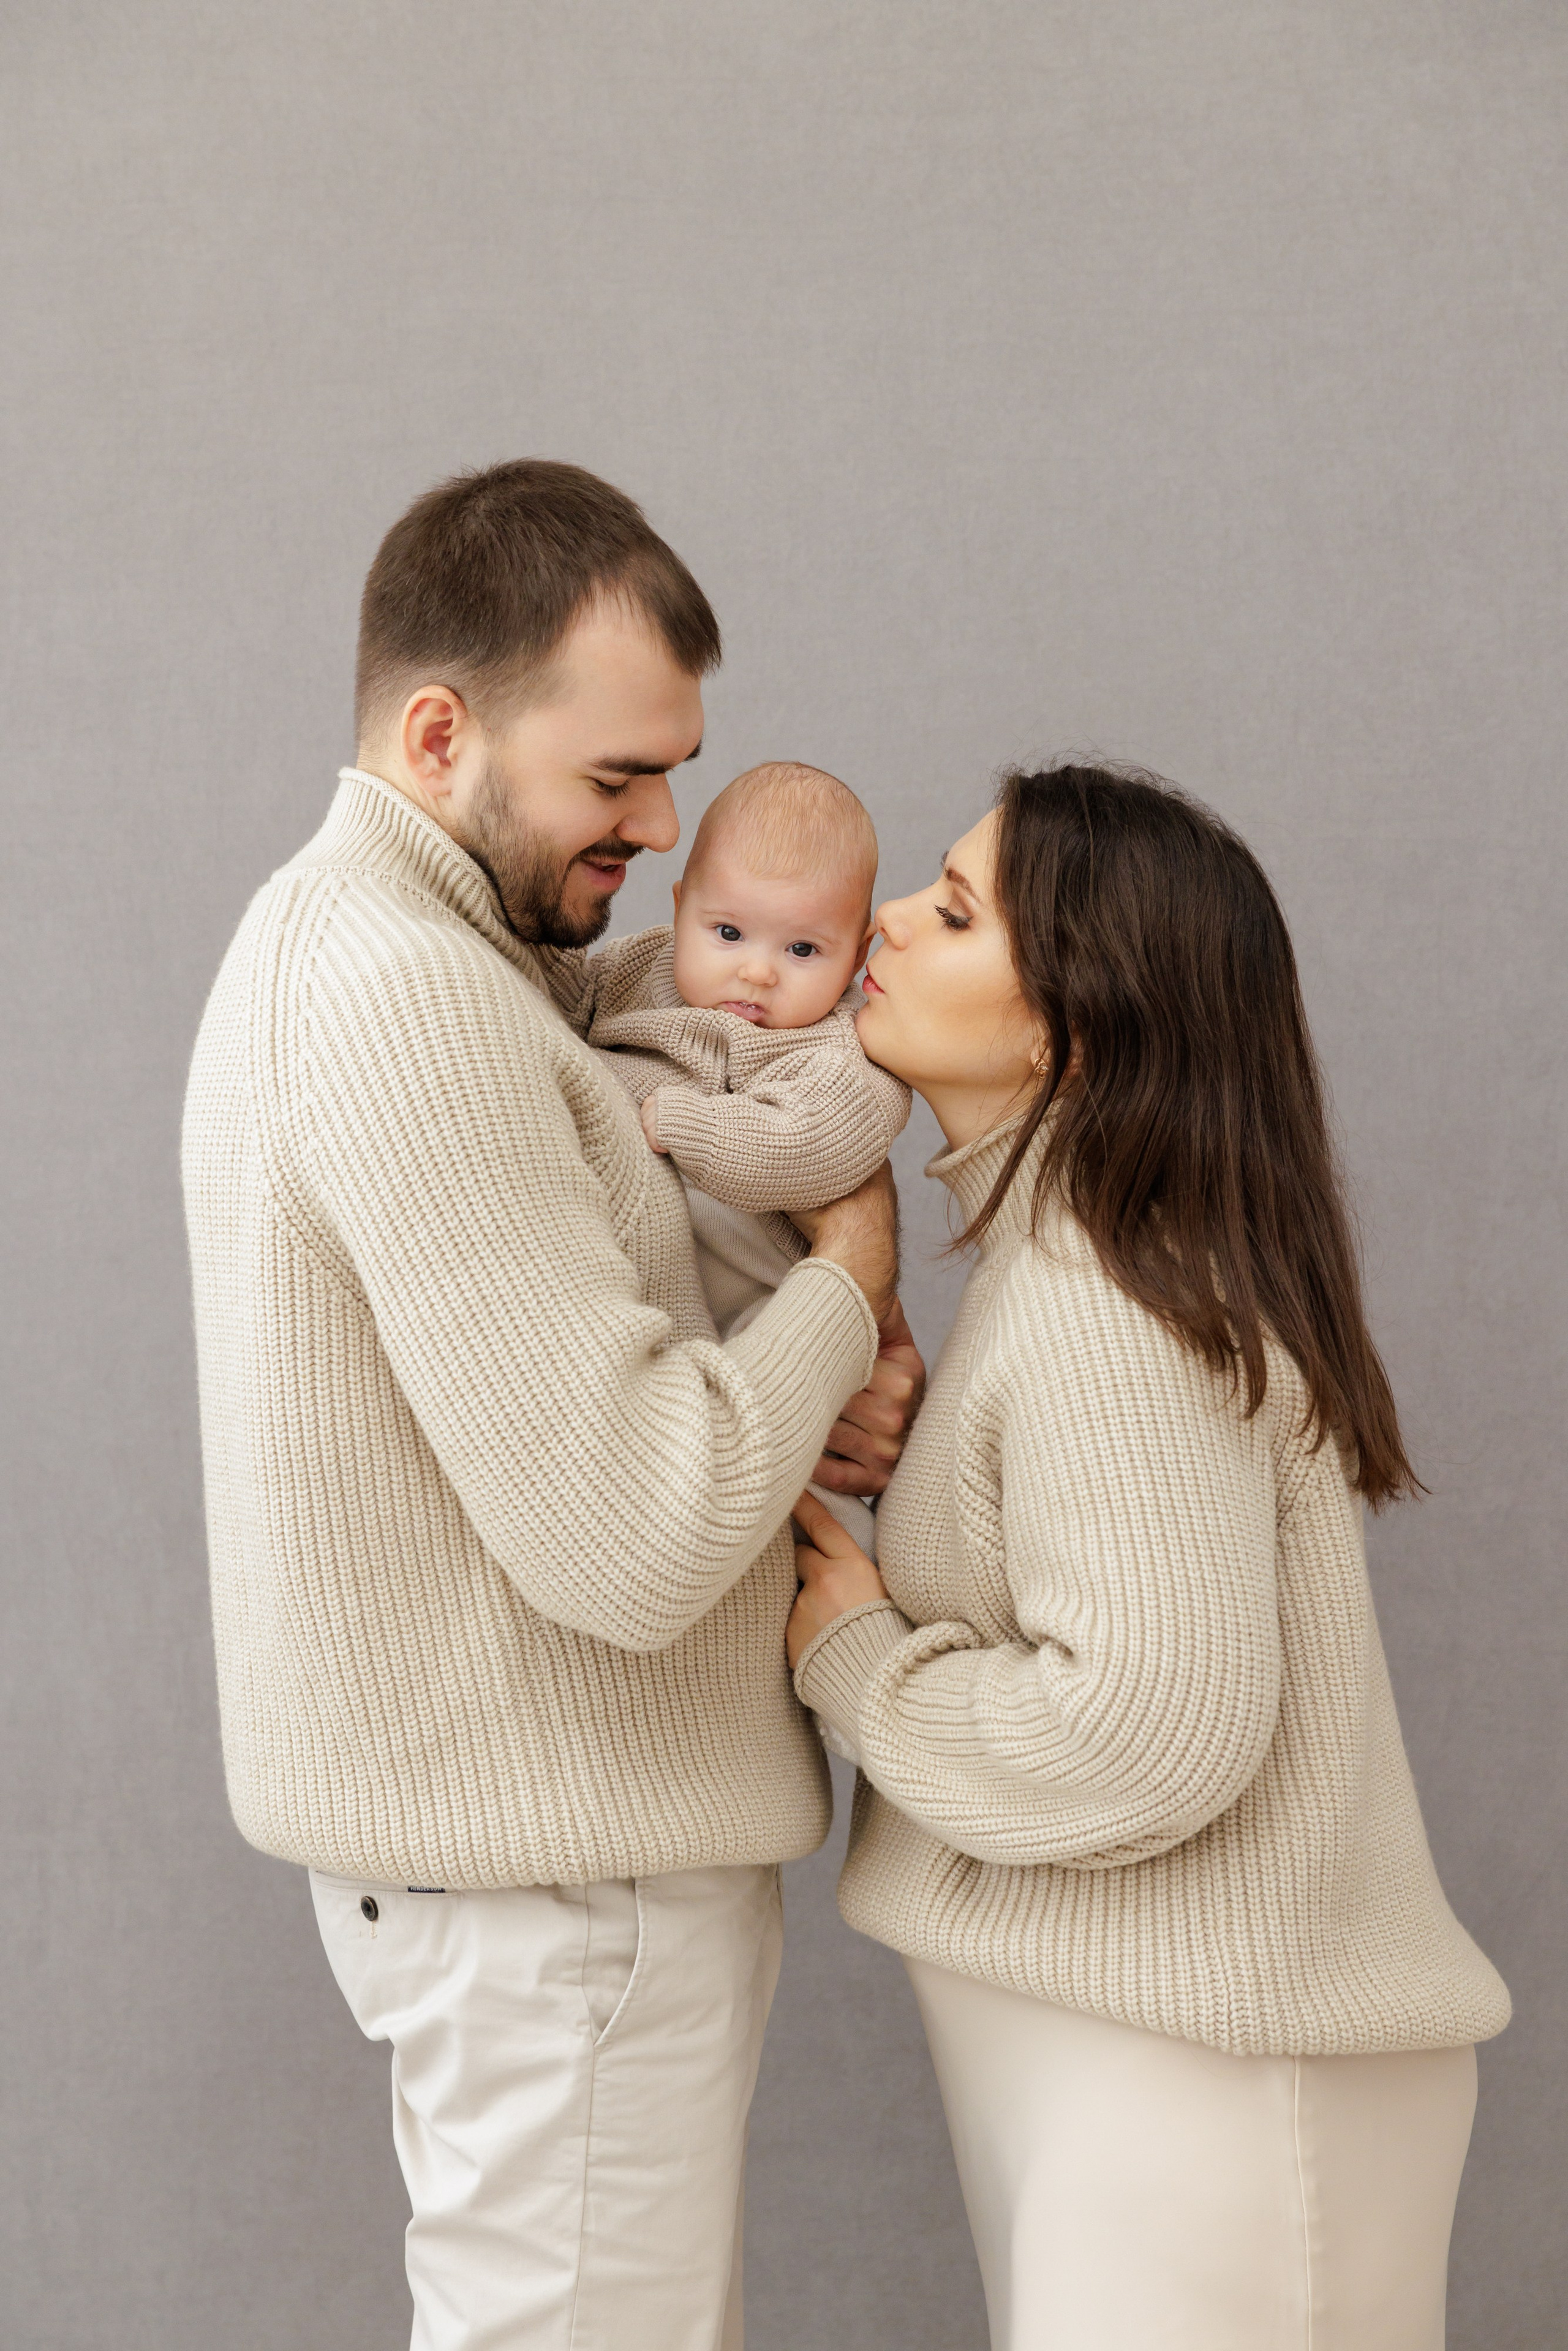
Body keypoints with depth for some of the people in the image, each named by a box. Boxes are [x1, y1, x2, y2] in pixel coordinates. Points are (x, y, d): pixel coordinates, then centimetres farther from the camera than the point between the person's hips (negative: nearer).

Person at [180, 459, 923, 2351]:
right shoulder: (404, 992, -23)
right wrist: (845, 1289, -11)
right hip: (549, 1877, -10)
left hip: (497, 1832, 10)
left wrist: (815, 1396, -3)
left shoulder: (336, 936, 11)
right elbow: (635, 1541, -28)